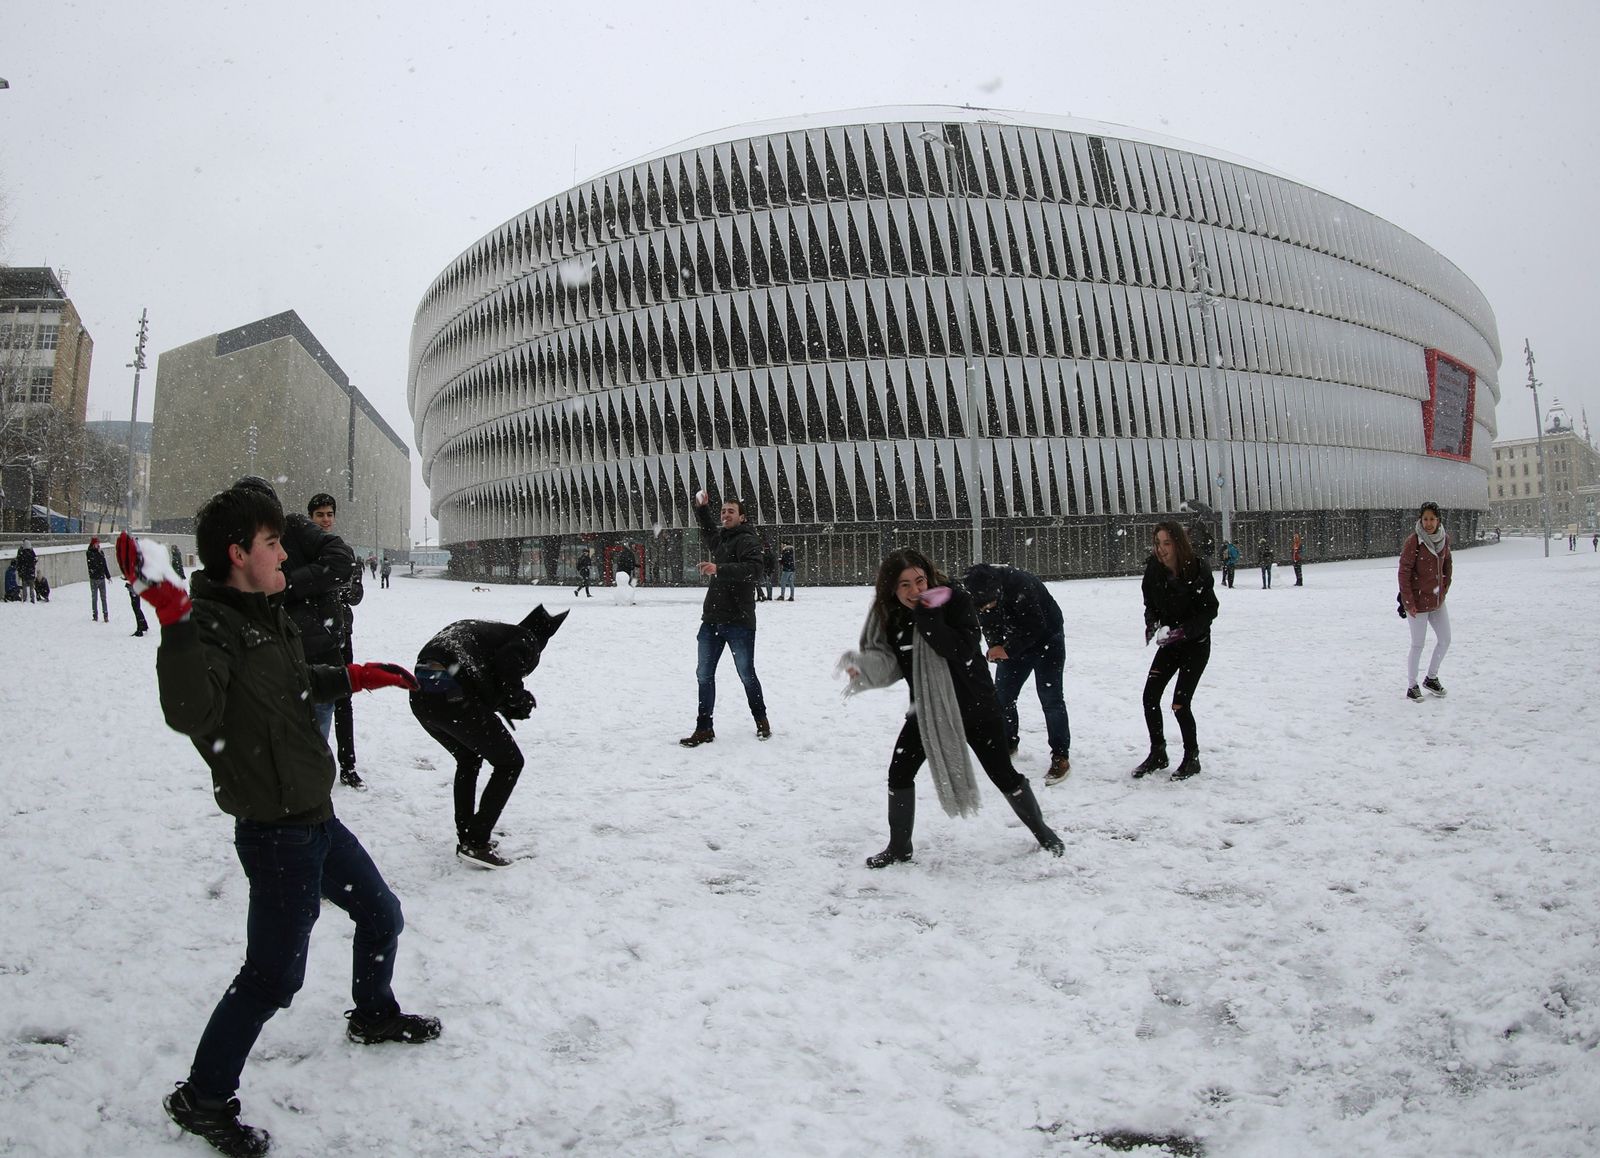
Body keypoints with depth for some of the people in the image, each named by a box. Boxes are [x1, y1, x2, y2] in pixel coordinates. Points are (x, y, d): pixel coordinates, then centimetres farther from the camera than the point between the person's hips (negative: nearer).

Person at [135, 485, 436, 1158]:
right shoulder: (210, 625, -21)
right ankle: (202, 1098, 19)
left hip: (316, 819, 10)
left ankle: (374, 1015, 50)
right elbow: (190, 713, -39)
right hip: (275, 833, -10)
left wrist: (357, 677, 26)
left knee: (381, 914, 25)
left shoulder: (264, 616, 8)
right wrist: (175, 621, -46)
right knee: (273, 975, -1)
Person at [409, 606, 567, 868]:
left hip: (420, 696, 8)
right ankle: (476, 843, 6)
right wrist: (522, 700, 2)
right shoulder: (527, 640, 9)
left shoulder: (485, 630, 31)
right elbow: (506, 663, -14)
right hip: (454, 698, -8)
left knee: (469, 759, 31)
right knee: (509, 763, 10)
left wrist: (507, 703, 18)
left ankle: (466, 838, 32)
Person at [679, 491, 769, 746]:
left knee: (747, 675, 4)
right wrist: (702, 509, 27)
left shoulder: (746, 540, -8)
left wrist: (719, 569, -32)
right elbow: (707, 532, 42)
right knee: (704, 675, 4)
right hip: (712, 619, 7)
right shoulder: (720, 538, 17)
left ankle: (761, 720, 24)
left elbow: (754, 569, -25)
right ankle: (704, 729, 10)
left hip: (739, 621, -7)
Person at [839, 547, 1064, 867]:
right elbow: (893, 665, -3)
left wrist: (928, 617, -35)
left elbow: (963, 652, -32)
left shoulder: (955, 601, -21)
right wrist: (861, 667, -21)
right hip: (927, 709, 4)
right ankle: (899, 847, 20)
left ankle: (1042, 831, 29)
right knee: (900, 772, 0)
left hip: (974, 706, -4)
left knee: (1003, 774, 5)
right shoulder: (891, 615, -7)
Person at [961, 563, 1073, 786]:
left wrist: (1008, 650, -29)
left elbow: (1036, 627, -29)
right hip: (1016, 642, 6)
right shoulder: (981, 595, -19)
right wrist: (995, 646, -22)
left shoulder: (1021, 585, -37)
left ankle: (1061, 757, -3)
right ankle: (1007, 744, 25)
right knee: (1001, 696, 5)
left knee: (1050, 697, -10)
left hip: (1046, 639, -6)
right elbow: (989, 625, -5)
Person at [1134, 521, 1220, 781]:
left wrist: (1183, 631, -28)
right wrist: (1151, 623, -13)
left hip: (1196, 644, -5)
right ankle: (1158, 754, 17)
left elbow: (1210, 611, -16)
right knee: (1150, 697, -3)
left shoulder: (1198, 571, -21)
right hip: (1169, 643, 5)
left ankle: (1192, 758, 12)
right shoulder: (1154, 570, -9)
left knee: (1180, 704, -10)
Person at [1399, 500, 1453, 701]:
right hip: (1418, 601, -6)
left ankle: (1431, 678, 31)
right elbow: (1404, 572, -16)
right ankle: (1412, 686, 15)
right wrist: (1409, 602, -17)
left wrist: (1444, 588, 12)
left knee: (1445, 640, 12)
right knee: (1418, 645, 0)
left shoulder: (1444, 538, 1)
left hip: (1437, 601, 6)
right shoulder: (1413, 541, -17)